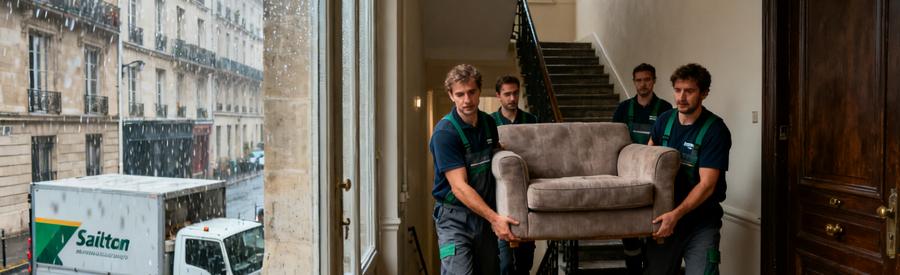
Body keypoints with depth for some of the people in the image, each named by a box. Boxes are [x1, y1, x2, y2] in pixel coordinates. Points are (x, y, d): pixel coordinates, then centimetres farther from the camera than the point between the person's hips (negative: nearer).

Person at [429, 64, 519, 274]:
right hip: (454, 217, -6)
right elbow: (459, 187, -22)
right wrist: (494, 218, -25)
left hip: (485, 214, 6)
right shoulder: (445, 132, -17)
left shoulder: (489, 122, 5)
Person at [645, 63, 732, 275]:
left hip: (701, 221, -4)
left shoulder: (715, 130, -15)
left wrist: (676, 214, -31)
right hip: (665, 216, 4)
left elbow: (707, 184, -21)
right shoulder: (665, 120, 1)